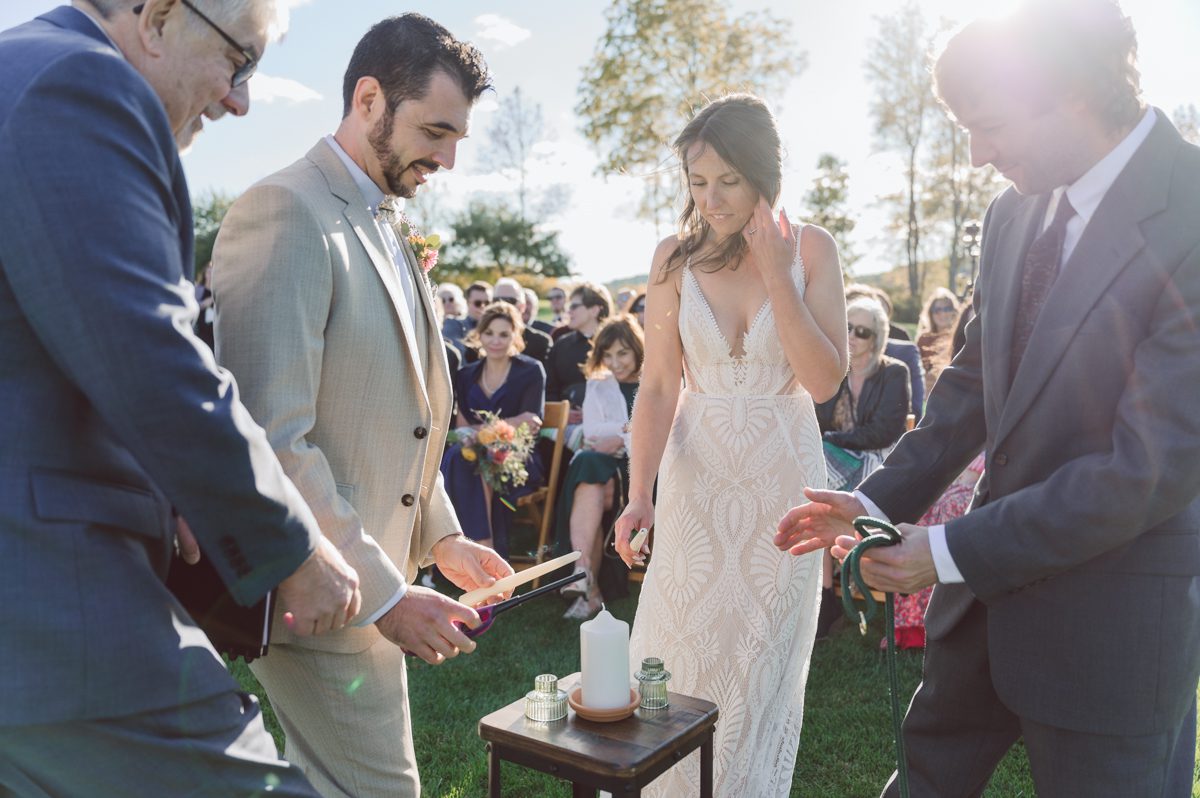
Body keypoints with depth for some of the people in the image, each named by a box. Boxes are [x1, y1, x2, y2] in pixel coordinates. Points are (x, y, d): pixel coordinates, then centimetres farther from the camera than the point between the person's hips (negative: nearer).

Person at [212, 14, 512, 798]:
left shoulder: (389, 230, 13)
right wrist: (383, 595, -20)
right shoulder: (284, 213, -17)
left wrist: (440, 535, 11)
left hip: (369, 583, 9)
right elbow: (270, 441, -24)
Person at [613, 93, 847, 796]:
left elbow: (824, 381, -13)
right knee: (682, 657, 8)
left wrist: (775, 273, -18)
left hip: (783, 476, 0)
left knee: (764, 667, 11)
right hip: (696, 474, 1)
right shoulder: (676, 257, -4)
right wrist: (640, 492, -17)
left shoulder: (811, 249, -5)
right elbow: (658, 385, -6)